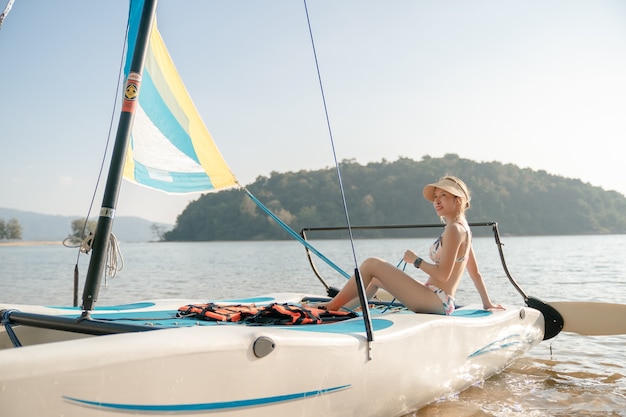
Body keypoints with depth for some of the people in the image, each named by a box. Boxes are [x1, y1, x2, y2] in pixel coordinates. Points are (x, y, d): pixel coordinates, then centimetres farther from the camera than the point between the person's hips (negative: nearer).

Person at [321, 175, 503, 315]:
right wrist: (487, 303, 25)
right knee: (376, 278, 21)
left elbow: (443, 274, -21)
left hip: (436, 301, -10)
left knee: (372, 264, -10)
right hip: (440, 303, 10)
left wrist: (416, 260, -8)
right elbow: (475, 273, 19)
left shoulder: (454, 228, -13)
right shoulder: (463, 228, 16)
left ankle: (331, 307, -1)